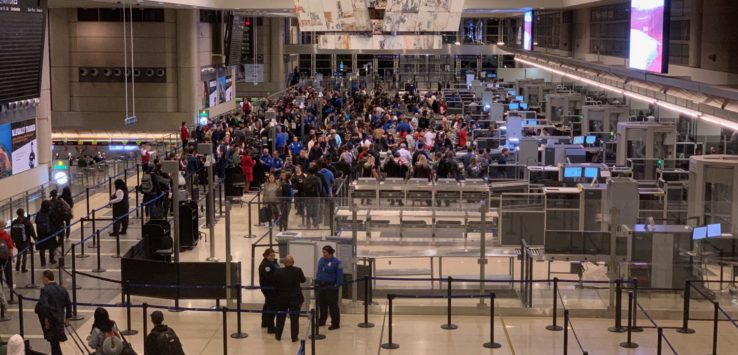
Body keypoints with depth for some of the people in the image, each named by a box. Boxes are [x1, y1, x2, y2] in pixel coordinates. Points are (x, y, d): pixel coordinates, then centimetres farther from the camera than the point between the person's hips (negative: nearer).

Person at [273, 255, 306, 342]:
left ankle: (278, 335, 23)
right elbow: (303, 280, 5)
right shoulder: (298, 270, -12)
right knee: (294, 318, 5)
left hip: (282, 298, 1)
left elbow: (275, 286, -2)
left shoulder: (279, 272, -9)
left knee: (280, 318, 15)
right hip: (295, 298, -1)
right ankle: (294, 337, 6)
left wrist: (278, 294, 13)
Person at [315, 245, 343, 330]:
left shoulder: (336, 262, -12)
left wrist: (337, 285, -17)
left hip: (331, 287, -7)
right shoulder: (321, 260, 7)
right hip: (321, 286, 7)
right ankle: (322, 321, 29)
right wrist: (316, 282, 11)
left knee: (333, 305, -2)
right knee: (322, 304, 16)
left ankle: (335, 324, 5)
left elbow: (340, 275, -12)